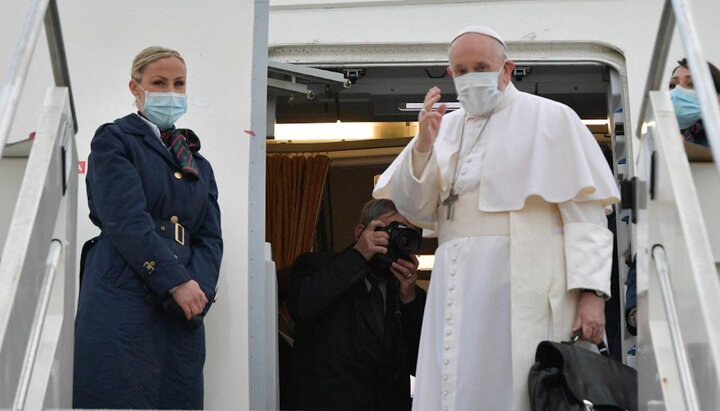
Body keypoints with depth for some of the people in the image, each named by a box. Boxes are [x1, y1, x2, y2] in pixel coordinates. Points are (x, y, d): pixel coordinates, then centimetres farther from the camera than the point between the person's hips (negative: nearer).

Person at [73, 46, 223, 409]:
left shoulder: (199, 165, 23)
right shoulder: (114, 140, 5)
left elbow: (210, 238, 13)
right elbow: (126, 221, -9)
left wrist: (199, 288, -8)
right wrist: (178, 282, -16)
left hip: (182, 311, 5)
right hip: (122, 301, -5)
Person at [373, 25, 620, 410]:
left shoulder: (549, 118, 5)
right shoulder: (445, 127, 18)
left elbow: (584, 209, -3)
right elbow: (415, 209, 10)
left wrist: (591, 291, -14)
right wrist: (423, 145, -6)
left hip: (524, 284, -4)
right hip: (460, 287, 4)